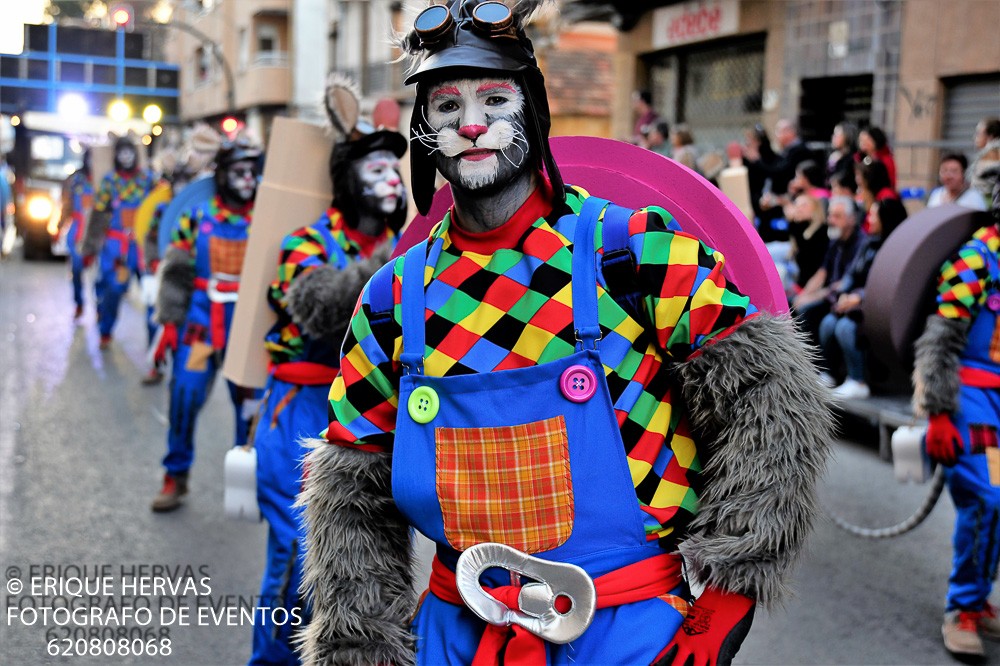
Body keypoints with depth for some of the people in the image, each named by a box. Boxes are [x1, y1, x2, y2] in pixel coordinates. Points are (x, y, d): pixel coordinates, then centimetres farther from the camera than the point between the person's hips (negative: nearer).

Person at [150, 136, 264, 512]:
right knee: (185, 394, -3)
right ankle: (176, 477, 14)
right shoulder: (197, 219, 4)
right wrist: (169, 321, 2)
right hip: (201, 320, 0)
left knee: (251, 400, 4)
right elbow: (175, 273, 7)